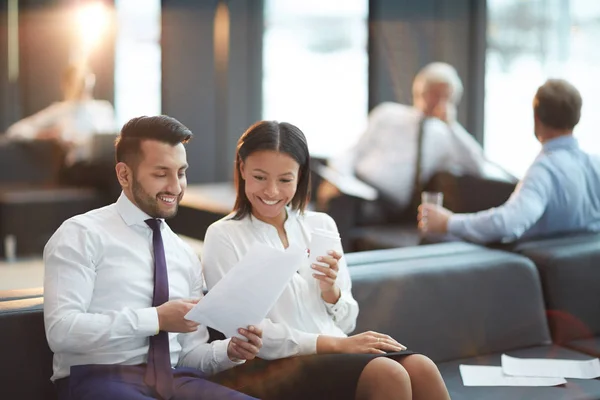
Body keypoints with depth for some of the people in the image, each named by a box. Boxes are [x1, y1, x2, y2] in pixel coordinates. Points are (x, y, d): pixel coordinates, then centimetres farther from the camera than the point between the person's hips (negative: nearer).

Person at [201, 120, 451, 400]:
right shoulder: (223, 237, 0)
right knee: (387, 374, -31)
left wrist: (330, 290, -7)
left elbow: (346, 323, 15)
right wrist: (337, 344, -15)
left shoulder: (321, 225, 13)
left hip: (338, 354, 5)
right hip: (276, 366, -4)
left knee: (421, 368, -27)